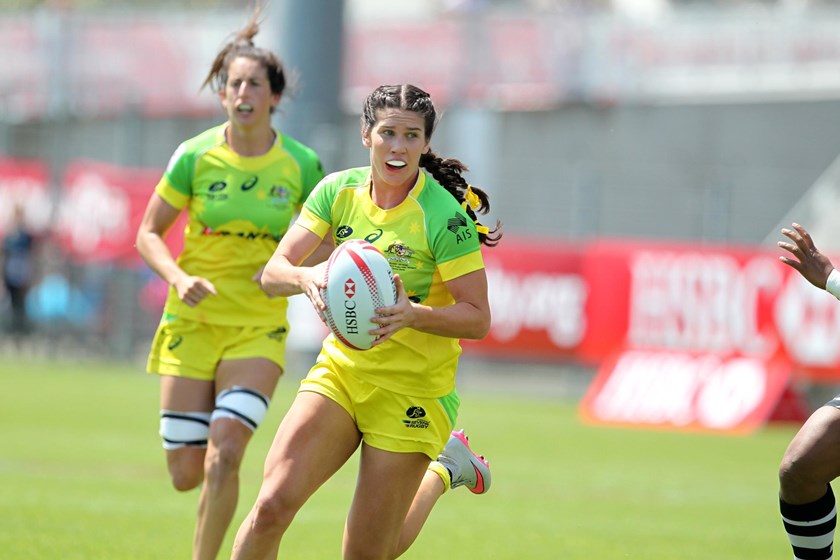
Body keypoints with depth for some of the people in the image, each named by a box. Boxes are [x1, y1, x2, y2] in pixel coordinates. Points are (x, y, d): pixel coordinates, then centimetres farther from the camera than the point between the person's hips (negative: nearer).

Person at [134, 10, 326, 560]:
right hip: (192, 322, 1)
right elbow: (149, 233, 2)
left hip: (259, 328, -1)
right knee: (185, 474, 0)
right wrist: (180, 278, -17)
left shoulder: (301, 165, -4)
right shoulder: (195, 157, -5)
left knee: (223, 456, -19)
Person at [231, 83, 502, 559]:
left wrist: (413, 314, -32)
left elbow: (478, 319, -14)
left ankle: (443, 470, 29)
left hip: (412, 390, -4)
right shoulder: (339, 190, -3)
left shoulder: (444, 216, -17)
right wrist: (306, 278, -29)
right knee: (274, 503, -17)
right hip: (340, 368, 4)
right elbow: (272, 274, -6)